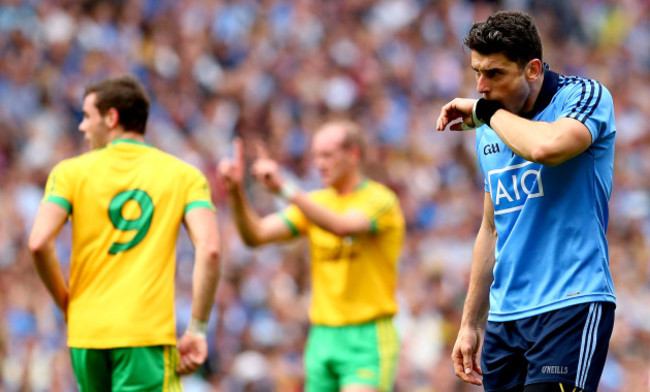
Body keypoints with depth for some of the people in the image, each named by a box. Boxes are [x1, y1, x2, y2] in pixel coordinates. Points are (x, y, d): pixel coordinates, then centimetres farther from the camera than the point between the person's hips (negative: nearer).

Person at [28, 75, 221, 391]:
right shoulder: (184, 175, 6)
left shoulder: (71, 172, 5)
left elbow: (39, 244, -8)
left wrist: (66, 304, 7)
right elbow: (208, 249, -7)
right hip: (147, 334, -2)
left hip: (86, 331, 2)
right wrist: (197, 330, -3)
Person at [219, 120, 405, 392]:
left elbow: (342, 226, -29)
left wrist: (285, 189, -35)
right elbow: (256, 235, 2)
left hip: (368, 340, -6)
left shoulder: (380, 200, -7)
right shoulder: (316, 202, 11)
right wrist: (236, 192, -15)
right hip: (322, 336, 6)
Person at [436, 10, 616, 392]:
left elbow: (546, 147, -29)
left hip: (570, 304, -7)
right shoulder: (489, 132, 16)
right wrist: (470, 324, 23)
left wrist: (485, 110, -11)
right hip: (505, 317, 7)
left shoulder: (585, 95, -6)